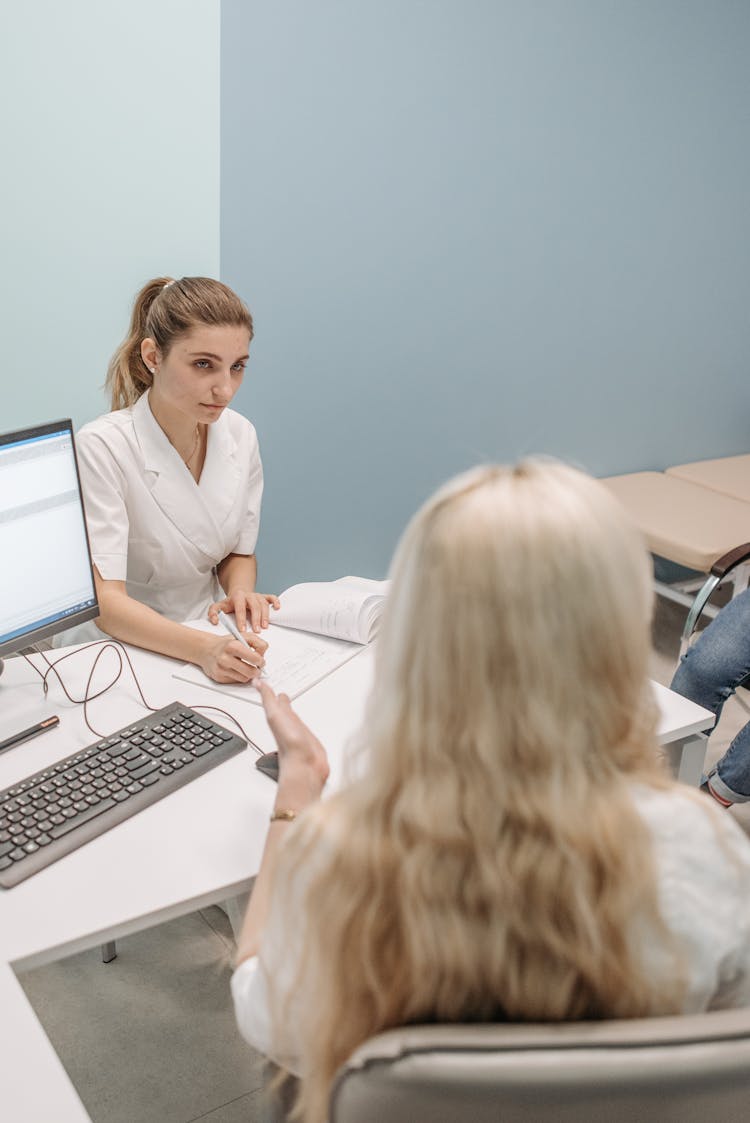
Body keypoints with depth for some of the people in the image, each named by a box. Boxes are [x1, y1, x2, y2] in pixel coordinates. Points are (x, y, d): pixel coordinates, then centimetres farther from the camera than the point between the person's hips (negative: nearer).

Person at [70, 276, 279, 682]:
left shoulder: (240, 435, -2)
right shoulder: (101, 448, -18)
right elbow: (105, 602, -24)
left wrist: (240, 591, -11)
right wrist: (203, 648, -39)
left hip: (210, 639, 4)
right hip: (116, 651, -4)